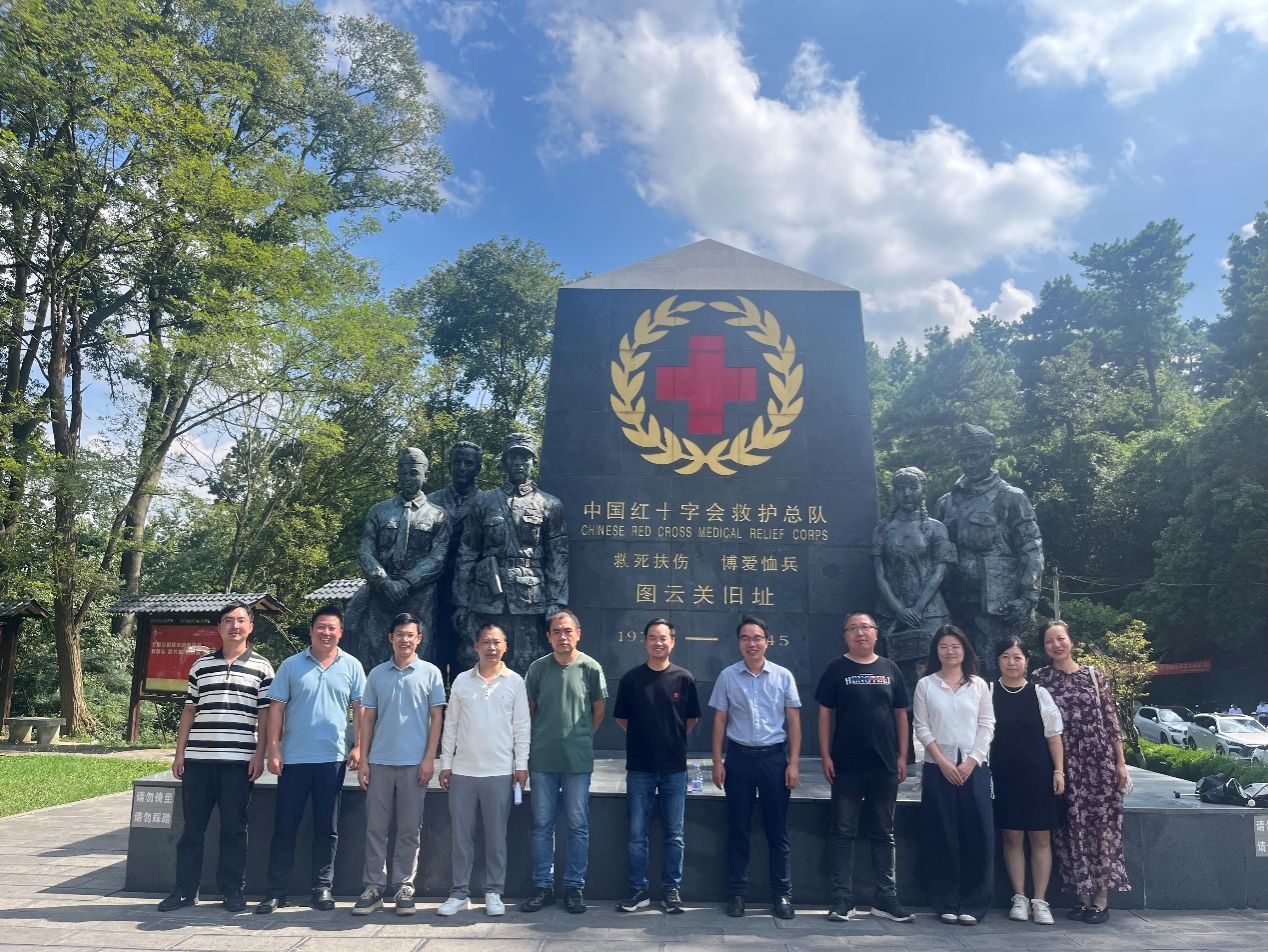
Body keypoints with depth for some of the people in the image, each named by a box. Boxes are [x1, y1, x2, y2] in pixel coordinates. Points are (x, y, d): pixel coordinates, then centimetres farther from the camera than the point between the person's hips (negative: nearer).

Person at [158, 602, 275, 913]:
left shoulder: (261, 667, 3)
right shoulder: (201, 665, 10)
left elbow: (265, 715, 2)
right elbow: (189, 711, 13)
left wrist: (259, 754, -4)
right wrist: (180, 752, 8)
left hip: (239, 760, -2)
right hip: (198, 759, 2)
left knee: (234, 828, 4)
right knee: (192, 826, 8)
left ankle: (232, 890, 14)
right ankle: (185, 889, 20)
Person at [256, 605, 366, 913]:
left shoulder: (352, 666, 4)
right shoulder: (291, 665, 2)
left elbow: (360, 709, 5)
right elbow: (277, 709, 1)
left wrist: (358, 747, -3)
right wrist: (273, 750, -4)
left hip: (333, 760, 0)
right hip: (294, 759, 0)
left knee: (327, 829, 8)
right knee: (284, 827, 5)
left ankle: (322, 888, 19)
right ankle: (275, 890, 16)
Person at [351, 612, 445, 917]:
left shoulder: (430, 673, 2)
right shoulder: (377, 674, 8)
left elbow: (436, 717, 1)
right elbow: (367, 718, 10)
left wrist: (429, 758, -6)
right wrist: (363, 759, 3)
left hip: (414, 763, -2)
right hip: (380, 762, 2)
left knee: (409, 829, 5)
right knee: (375, 827, 5)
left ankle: (403, 887, 15)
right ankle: (373, 887, 14)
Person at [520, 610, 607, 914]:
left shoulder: (590, 668, -4)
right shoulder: (538, 667, 0)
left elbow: (599, 708, 8)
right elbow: (529, 708, 11)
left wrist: (581, 738, 9)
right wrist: (536, 741, 10)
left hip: (578, 760, -1)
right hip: (542, 759, 1)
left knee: (578, 825, 6)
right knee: (542, 825, 9)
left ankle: (574, 886, 18)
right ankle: (543, 886, 20)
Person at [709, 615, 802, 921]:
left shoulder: (783, 676, 0)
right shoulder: (728, 676, 0)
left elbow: (793, 721, 3)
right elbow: (719, 720, 5)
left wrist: (793, 763, -2)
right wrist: (717, 762, 1)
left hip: (774, 757, 0)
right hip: (739, 757, 0)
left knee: (777, 829, 6)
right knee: (738, 829, 8)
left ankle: (782, 894, 16)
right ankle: (736, 893, 18)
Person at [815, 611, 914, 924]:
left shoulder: (890, 669, 7)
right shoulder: (836, 670, 0)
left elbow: (901, 714, 9)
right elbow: (825, 714, -1)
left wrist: (902, 756, 3)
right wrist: (825, 756, -7)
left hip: (884, 765, 2)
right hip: (846, 765, -2)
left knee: (884, 833, 11)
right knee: (843, 832, 3)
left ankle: (885, 899, 20)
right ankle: (843, 900, 9)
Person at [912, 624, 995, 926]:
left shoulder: (979, 685, 8)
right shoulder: (925, 685, 5)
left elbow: (987, 726, 3)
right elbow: (922, 728, 0)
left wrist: (971, 761, -8)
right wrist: (942, 761, -11)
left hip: (974, 767, 1)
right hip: (938, 767, -1)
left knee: (976, 833, -2)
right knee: (941, 835, 1)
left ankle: (973, 904, 7)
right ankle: (946, 903, 10)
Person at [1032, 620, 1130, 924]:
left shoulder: (1093, 675, 4)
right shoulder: (1040, 678, 3)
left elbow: (1111, 720, 5)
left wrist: (1121, 762, 2)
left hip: (1099, 759, 0)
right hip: (1064, 762, 0)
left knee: (1103, 824, 0)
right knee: (1073, 826, 2)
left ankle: (1102, 897, 9)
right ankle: (1083, 895, 14)